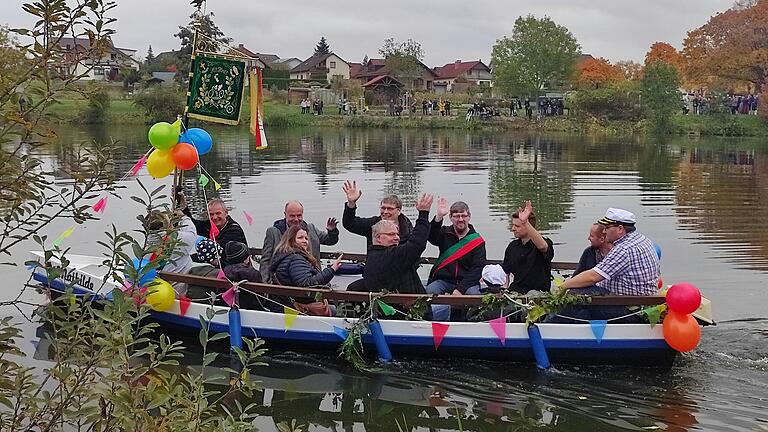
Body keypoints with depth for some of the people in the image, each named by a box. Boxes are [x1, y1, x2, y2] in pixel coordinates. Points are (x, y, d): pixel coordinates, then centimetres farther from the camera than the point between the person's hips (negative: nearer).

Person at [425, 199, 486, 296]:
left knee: (474, 293, -31)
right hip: (443, 280, 1)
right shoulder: (445, 233, 9)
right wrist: (439, 217, -33)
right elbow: (431, 237, -15)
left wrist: (460, 289, -18)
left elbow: (477, 269, -5)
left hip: (467, 282, -1)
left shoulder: (477, 241, 4)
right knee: (429, 291, -28)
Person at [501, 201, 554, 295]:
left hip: (538, 293, -5)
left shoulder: (545, 243, -5)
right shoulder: (512, 246, 16)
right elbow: (505, 271, 21)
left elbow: (542, 246, -32)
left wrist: (525, 222, -43)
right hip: (516, 292, 5)